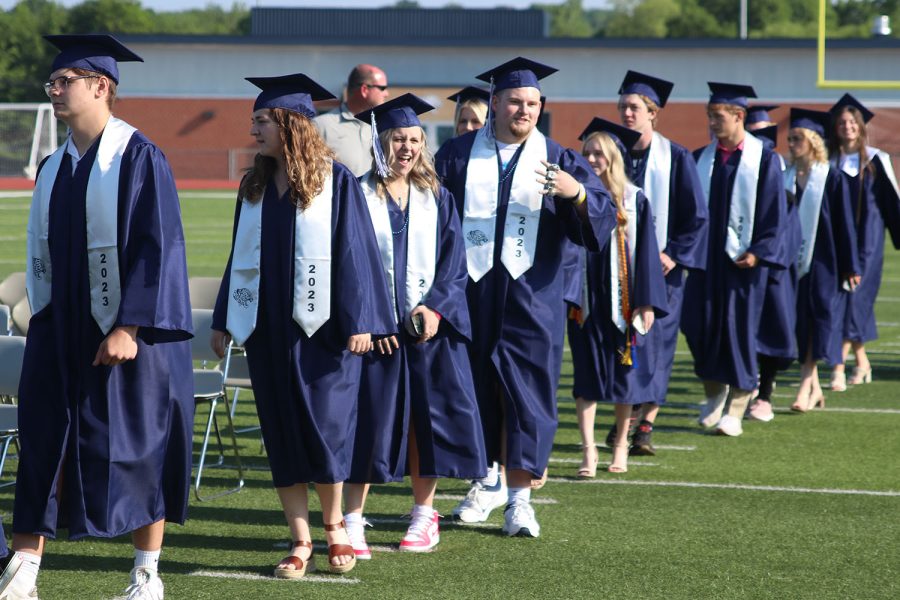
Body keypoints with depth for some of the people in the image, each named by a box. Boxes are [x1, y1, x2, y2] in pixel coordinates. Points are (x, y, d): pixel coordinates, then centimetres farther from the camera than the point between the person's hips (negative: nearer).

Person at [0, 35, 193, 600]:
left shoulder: (138, 159, -10)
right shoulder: (54, 168, 11)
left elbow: (156, 247, -15)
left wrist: (129, 326, -20)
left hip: (126, 332, -6)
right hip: (61, 331, 6)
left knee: (138, 446, 2)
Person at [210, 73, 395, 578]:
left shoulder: (335, 180, -6)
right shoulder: (255, 187, 10)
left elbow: (354, 251, -8)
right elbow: (242, 257, 15)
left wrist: (358, 321, -13)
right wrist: (224, 320, 12)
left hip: (320, 327, -5)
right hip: (268, 328, 5)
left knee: (324, 428, -1)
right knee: (282, 435, 4)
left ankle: (334, 527, 19)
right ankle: (301, 542, 8)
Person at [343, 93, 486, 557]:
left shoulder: (437, 200, 8)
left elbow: (453, 260, 6)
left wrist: (435, 306, -10)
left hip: (430, 323, 3)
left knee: (427, 417, 4)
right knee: (369, 418, -4)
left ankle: (423, 515, 16)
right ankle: (352, 521, 1)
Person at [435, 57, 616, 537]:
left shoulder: (558, 160, 3)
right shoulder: (460, 155, 5)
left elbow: (602, 219, -6)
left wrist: (577, 192, -26)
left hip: (530, 296, -1)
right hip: (470, 293, 1)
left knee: (524, 392, -3)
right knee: (474, 386, 9)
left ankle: (519, 496, 2)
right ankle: (488, 481, 26)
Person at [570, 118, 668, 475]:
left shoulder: (634, 200, 0)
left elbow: (646, 251, -1)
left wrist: (647, 302, -7)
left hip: (623, 300, 0)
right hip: (586, 298, 1)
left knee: (624, 374, 7)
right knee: (587, 375, -3)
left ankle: (620, 446, 21)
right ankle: (589, 451, -4)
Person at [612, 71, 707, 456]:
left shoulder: (676, 158, -3)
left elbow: (695, 215, -3)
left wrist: (675, 254, -10)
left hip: (661, 264, -3)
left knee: (656, 340, -5)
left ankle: (646, 424, -5)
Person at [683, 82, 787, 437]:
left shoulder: (763, 161, -3)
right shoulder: (700, 159, 7)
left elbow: (774, 213, -5)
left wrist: (757, 252, -14)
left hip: (743, 259, -4)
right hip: (706, 257, 4)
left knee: (740, 327, -1)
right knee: (699, 325, 1)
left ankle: (736, 411, 7)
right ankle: (714, 394, 22)